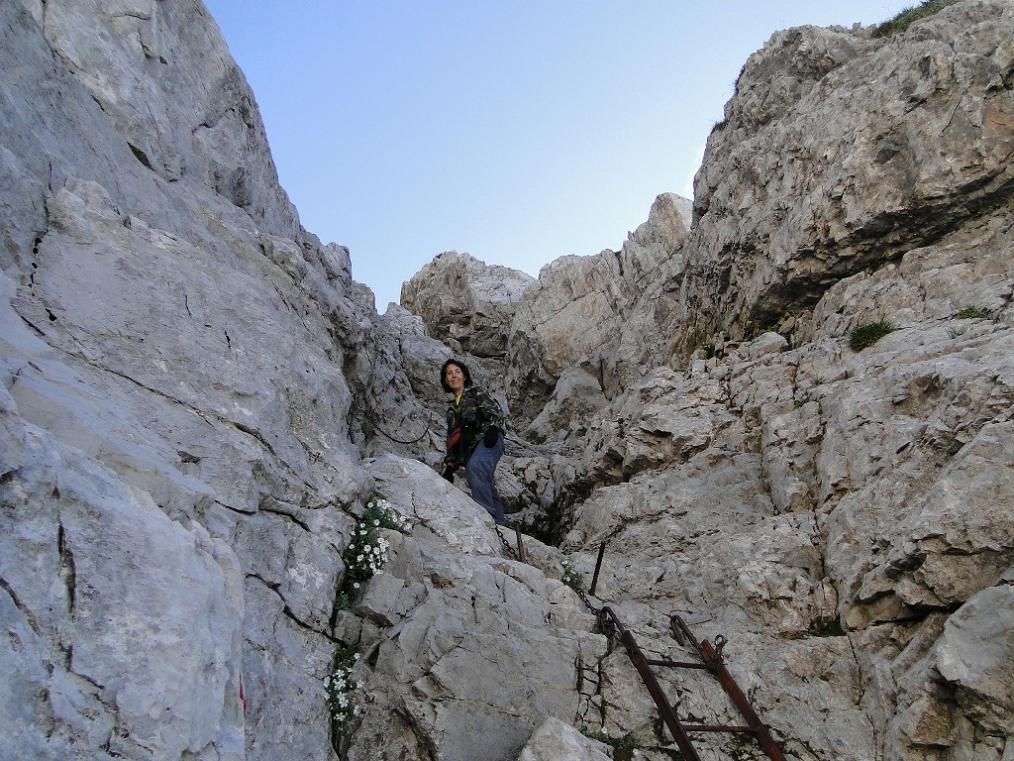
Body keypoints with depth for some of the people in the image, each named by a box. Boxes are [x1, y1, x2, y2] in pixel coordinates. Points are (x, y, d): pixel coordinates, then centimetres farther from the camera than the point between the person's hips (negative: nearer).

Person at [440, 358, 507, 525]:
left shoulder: (476, 392, 14)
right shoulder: (451, 409, 29)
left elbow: (496, 411, 0)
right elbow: (452, 438, 28)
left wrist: (493, 428, -20)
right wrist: (450, 466, 17)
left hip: (488, 440, -6)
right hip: (470, 448, 6)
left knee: (474, 467, -34)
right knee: (486, 487, -7)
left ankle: (488, 516, -41)